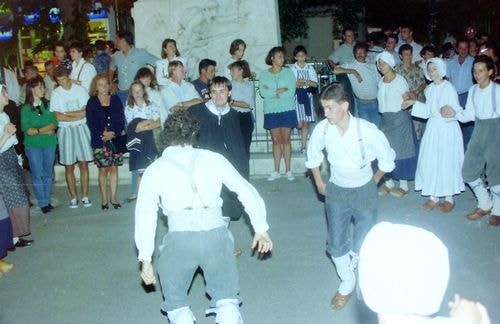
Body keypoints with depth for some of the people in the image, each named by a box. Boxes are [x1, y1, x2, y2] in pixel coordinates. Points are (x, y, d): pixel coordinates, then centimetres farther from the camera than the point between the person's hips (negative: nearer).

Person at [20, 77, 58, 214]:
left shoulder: (48, 105, 3)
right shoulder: (26, 109, -3)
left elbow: (54, 123, -6)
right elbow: (27, 129, -10)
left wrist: (37, 130, -15)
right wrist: (46, 130, -12)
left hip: (49, 143, 2)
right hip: (33, 146, -2)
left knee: (48, 174, 10)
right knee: (37, 175, 2)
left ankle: (48, 201, 20)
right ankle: (42, 203, 10)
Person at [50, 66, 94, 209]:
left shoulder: (80, 90, 1)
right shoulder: (55, 93, -2)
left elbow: (87, 111, -6)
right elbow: (58, 117, -8)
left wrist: (67, 114, -9)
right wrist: (79, 115, -9)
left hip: (82, 129, 0)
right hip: (65, 131, 0)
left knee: (84, 164, 3)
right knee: (69, 167, 4)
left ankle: (85, 196, 11)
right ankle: (74, 197, 14)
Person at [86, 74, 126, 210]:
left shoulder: (116, 100, 7)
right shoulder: (92, 103, 3)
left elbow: (121, 119, 2)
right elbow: (91, 123, -3)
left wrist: (114, 132, -13)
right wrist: (102, 135, -16)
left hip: (116, 139, 2)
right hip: (100, 141, -2)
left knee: (114, 168, 6)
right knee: (103, 170, 1)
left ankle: (113, 197, 14)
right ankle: (104, 199, 10)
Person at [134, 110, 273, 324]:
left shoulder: (155, 168, 11)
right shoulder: (212, 158, 14)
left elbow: (145, 213, 3)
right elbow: (246, 191, 12)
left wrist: (145, 258, 3)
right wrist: (261, 229, 17)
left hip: (179, 237, -1)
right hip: (216, 233, 1)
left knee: (176, 303, 21)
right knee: (226, 298, 20)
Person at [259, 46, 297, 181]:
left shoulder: (288, 72, 1)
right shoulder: (264, 74, 3)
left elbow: (291, 92, -10)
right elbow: (262, 92, -10)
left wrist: (272, 93, -10)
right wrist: (280, 90, -13)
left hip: (287, 110, -1)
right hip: (271, 111, 1)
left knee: (286, 140, 1)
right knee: (276, 140, 4)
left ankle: (288, 170, 7)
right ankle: (276, 171, 10)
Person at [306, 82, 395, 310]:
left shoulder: (367, 130, -27)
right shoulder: (322, 129, -19)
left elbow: (387, 160, -9)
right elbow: (313, 156, 4)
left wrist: (373, 183, 3)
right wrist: (319, 183, 8)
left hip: (364, 191, -2)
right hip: (336, 191, 2)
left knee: (364, 244, 4)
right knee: (335, 244, 3)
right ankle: (347, 283, 29)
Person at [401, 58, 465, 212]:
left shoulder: (449, 88, -12)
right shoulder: (430, 89, 9)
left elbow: (456, 111, -15)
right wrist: (414, 103, 6)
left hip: (447, 129, -6)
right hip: (432, 128, 7)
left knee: (447, 162, 2)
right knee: (430, 161, 7)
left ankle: (449, 198, 16)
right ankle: (433, 197, 18)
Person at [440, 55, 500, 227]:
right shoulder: (473, 90, 4)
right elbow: (470, 114, 4)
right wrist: (455, 113, -13)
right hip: (478, 130, 6)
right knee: (468, 171, 8)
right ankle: (485, 204, 29)